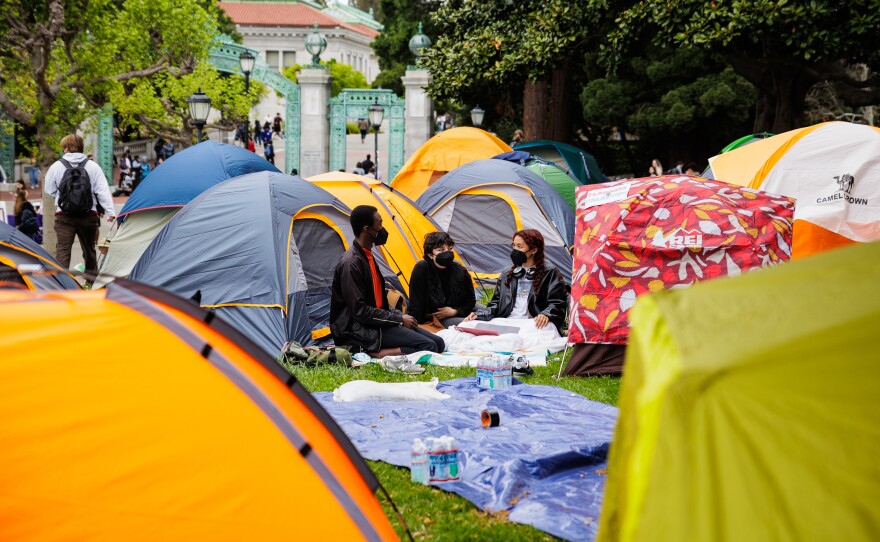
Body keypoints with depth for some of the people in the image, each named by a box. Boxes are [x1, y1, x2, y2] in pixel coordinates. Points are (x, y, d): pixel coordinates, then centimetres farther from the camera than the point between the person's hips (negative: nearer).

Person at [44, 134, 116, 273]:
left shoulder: (56, 167, -2)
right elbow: (103, 191, -4)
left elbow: (49, 191, 8)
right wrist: (110, 211, -7)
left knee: (62, 249, -5)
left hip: (64, 216, -2)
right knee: (89, 249, 15)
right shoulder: (93, 166, 0)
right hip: (89, 215, 2)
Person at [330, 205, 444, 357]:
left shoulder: (368, 257, 14)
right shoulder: (351, 263, -17)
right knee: (428, 346, -22)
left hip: (375, 322, 10)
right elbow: (359, 310, -20)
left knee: (438, 343, 1)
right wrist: (399, 319, -14)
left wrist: (400, 316, 7)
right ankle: (377, 353, -19)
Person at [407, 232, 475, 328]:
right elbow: (416, 305, -11)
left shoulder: (461, 272, 0)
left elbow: (471, 301, 13)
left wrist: (454, 312, -2)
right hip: (427, 320, -5)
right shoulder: (421, 269, -12)